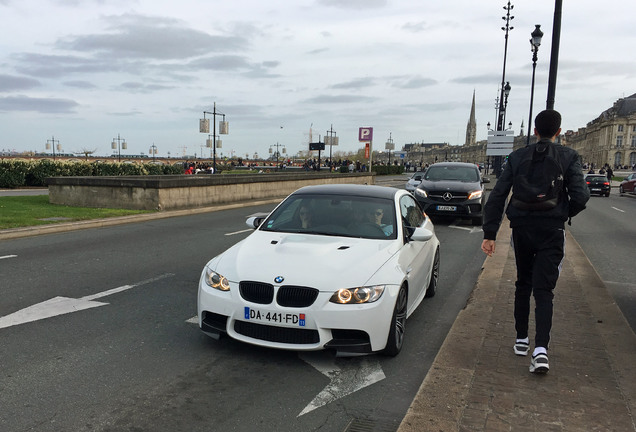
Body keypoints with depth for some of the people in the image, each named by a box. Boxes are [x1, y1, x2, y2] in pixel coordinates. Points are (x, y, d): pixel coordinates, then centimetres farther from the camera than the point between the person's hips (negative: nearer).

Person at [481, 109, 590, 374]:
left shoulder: (517, 157, 2)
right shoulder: (568, 157, -3)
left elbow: (497, 196, -3)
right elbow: (580, 196, -12)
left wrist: (489, 234, -1)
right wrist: (566, 213, 10)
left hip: (521, 228, 2)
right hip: (551, 231, -2)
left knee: (523, 285, 18)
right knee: (543, 290, -1)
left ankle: (521, 340, 26)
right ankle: (540, 349, -14)